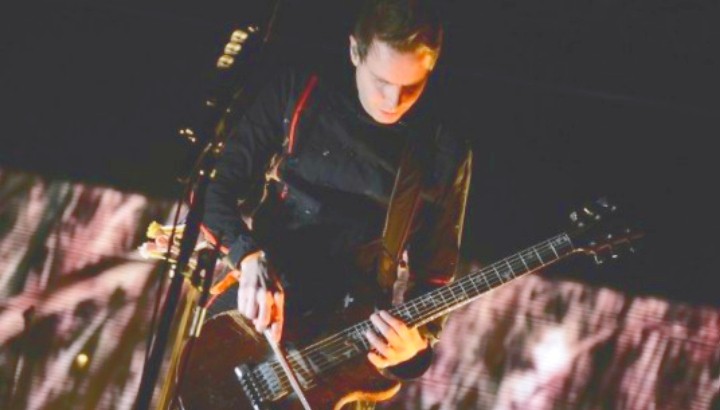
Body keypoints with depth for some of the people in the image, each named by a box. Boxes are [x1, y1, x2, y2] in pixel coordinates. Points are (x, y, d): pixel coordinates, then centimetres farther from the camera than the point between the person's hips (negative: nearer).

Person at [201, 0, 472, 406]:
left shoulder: (446, 155, -2)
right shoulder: (297, 93, -2)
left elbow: (435, 270, 3)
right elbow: (220, 181, -3)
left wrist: (417, 339, -17)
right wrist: (249, 257, -20)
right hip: (252, 303, 1)